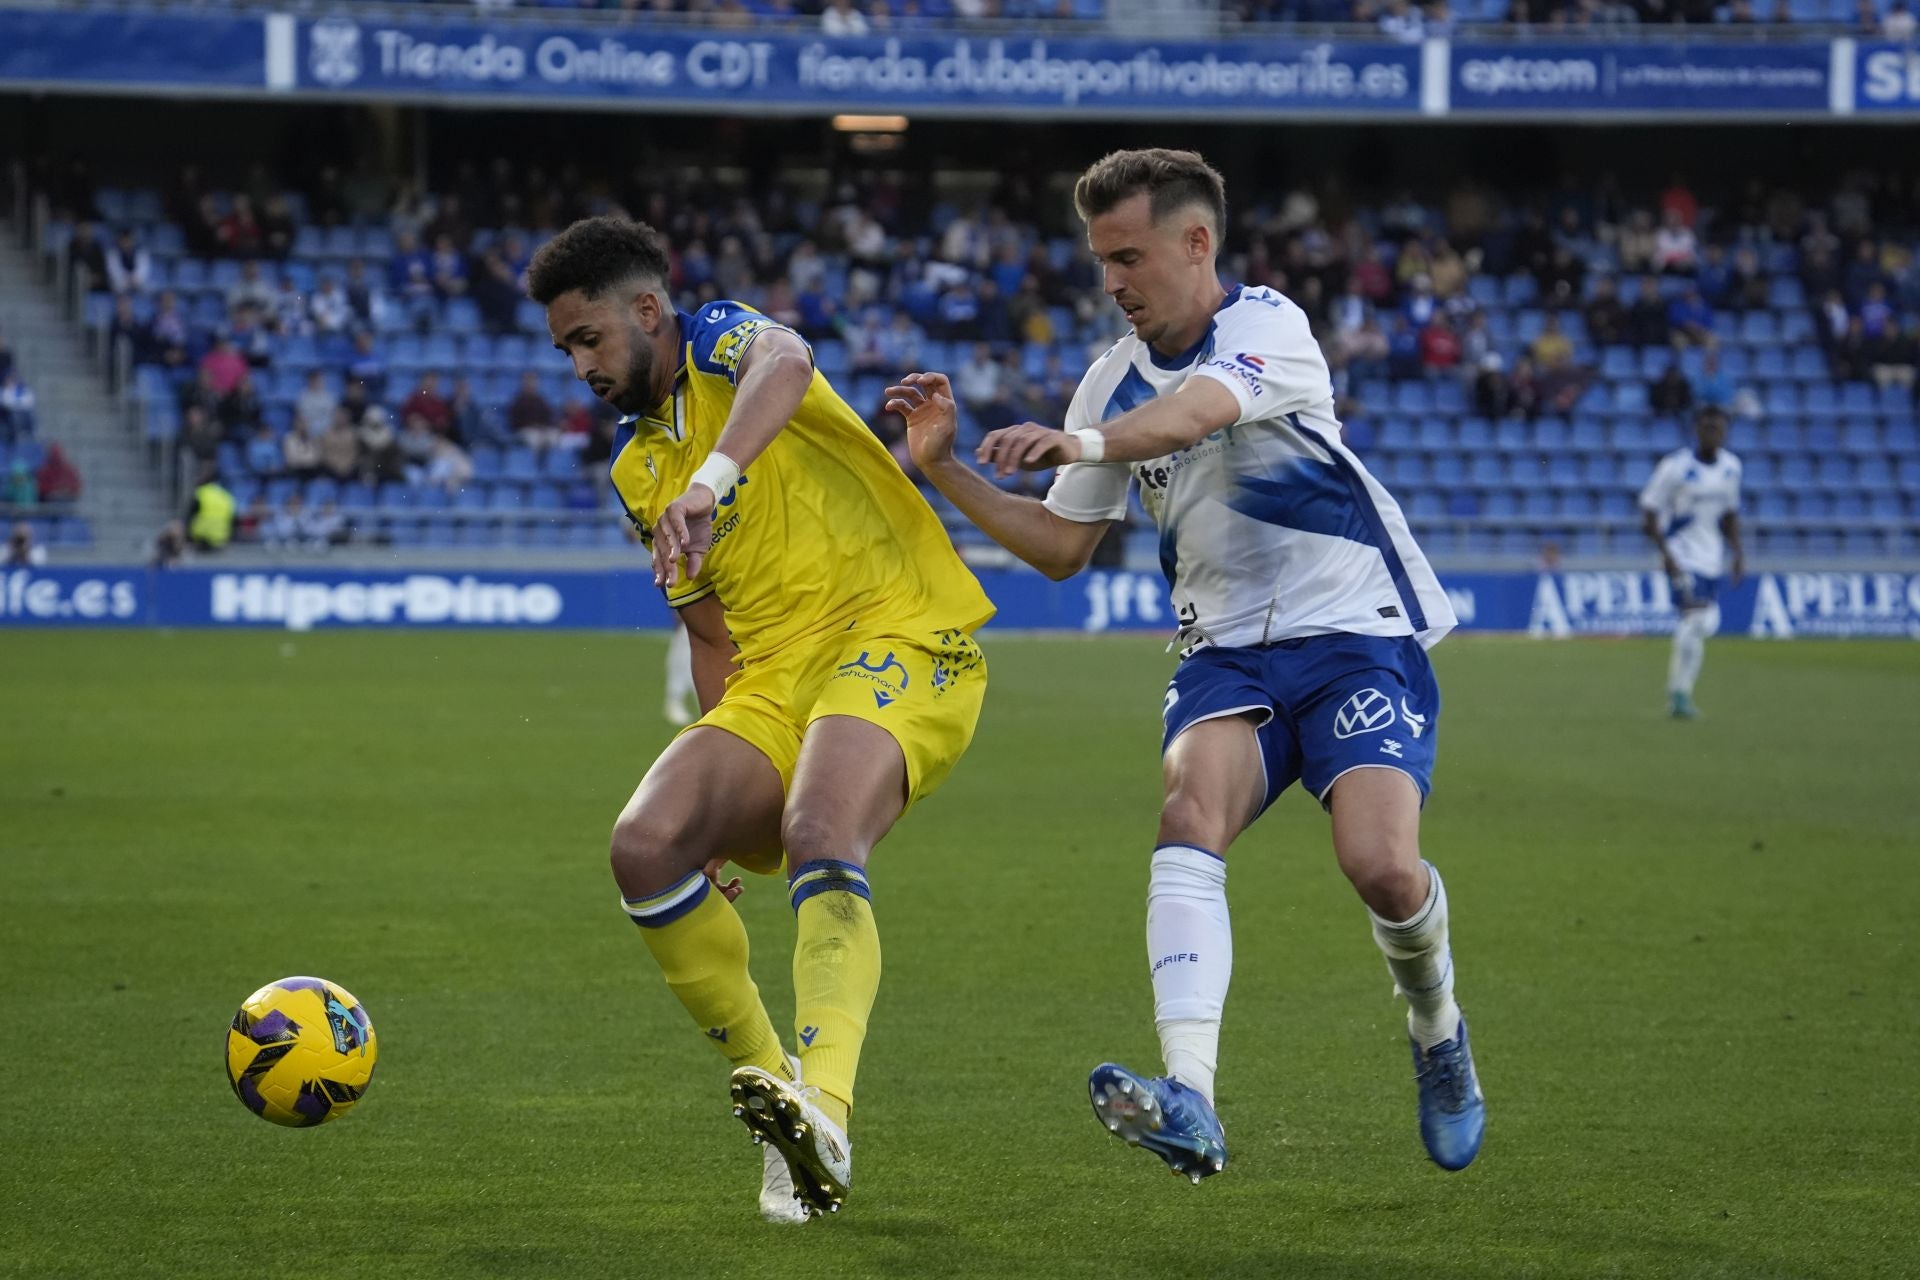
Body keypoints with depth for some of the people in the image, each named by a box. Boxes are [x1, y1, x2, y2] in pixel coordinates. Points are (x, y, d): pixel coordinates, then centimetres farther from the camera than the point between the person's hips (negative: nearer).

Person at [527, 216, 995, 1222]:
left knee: (819, 841, -33)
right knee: (647, 845, -16)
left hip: (902, 639, -7)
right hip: (775, 677, 7)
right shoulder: (638, 470, 22)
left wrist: (713, 476, -45)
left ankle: (824, 1107, -47)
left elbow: (786, 363, -27)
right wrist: (723, 807, 18)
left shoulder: (719, 341, 0)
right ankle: (765, 1081, -6)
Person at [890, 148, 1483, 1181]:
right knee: (1190, 820, -26)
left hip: (1357, 634, -5)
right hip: (1228, 650, 5)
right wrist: (945, 469, 2)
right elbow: (1061, 546, 16)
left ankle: (1435, 1030, 14)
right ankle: (1189, 1103, -41)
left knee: (1383, 869, -22)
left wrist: (1081, 444, -52)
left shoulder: (1268, 327, -10)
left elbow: (1198, 409, -34)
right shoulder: (1114, 381, 10)